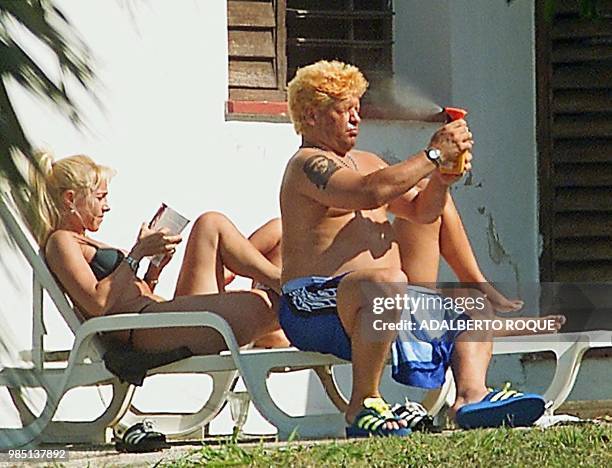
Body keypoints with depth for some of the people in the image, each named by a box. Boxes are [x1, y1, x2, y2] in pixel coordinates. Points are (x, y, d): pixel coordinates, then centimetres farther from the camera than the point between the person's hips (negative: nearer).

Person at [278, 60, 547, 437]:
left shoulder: (365, 162, 25)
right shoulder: (308, 165, -7)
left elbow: (421, 211, 26)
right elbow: (372, 192, -24)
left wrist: (443, 178, 4)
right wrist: (434, 155, -16)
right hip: (315, 304, -10)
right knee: (386, 283, -40)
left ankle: (472, 394, -19)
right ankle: (364, 404, -34)